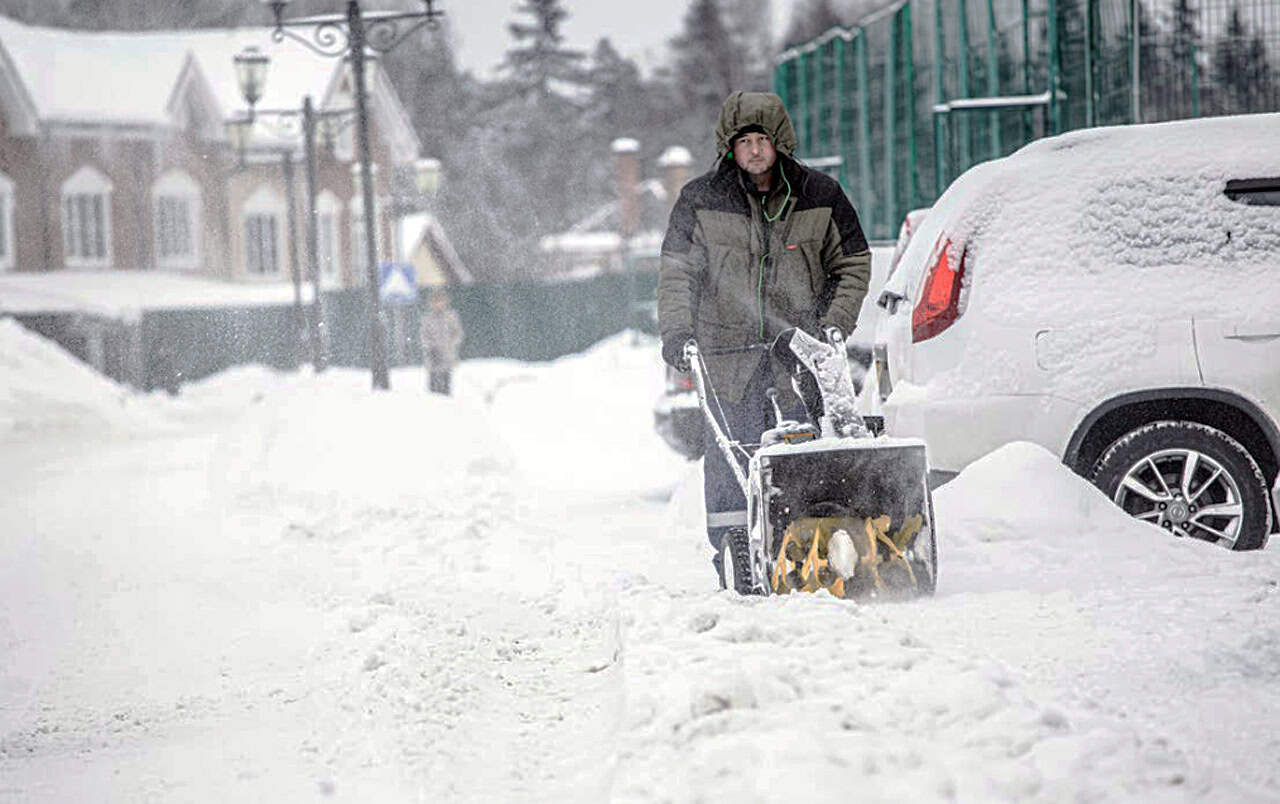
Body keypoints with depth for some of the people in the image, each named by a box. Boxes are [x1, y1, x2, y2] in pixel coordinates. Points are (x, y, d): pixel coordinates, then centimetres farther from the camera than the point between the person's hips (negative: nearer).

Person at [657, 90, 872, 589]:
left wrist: (834, 324, 0)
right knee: (730, 454, -3)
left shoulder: (819, 197, 4)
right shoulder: (701, 201, 3)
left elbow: (853, 265, 12)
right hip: (728, 348, 0)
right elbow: (677, 272, 7)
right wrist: (677, 331, -6)